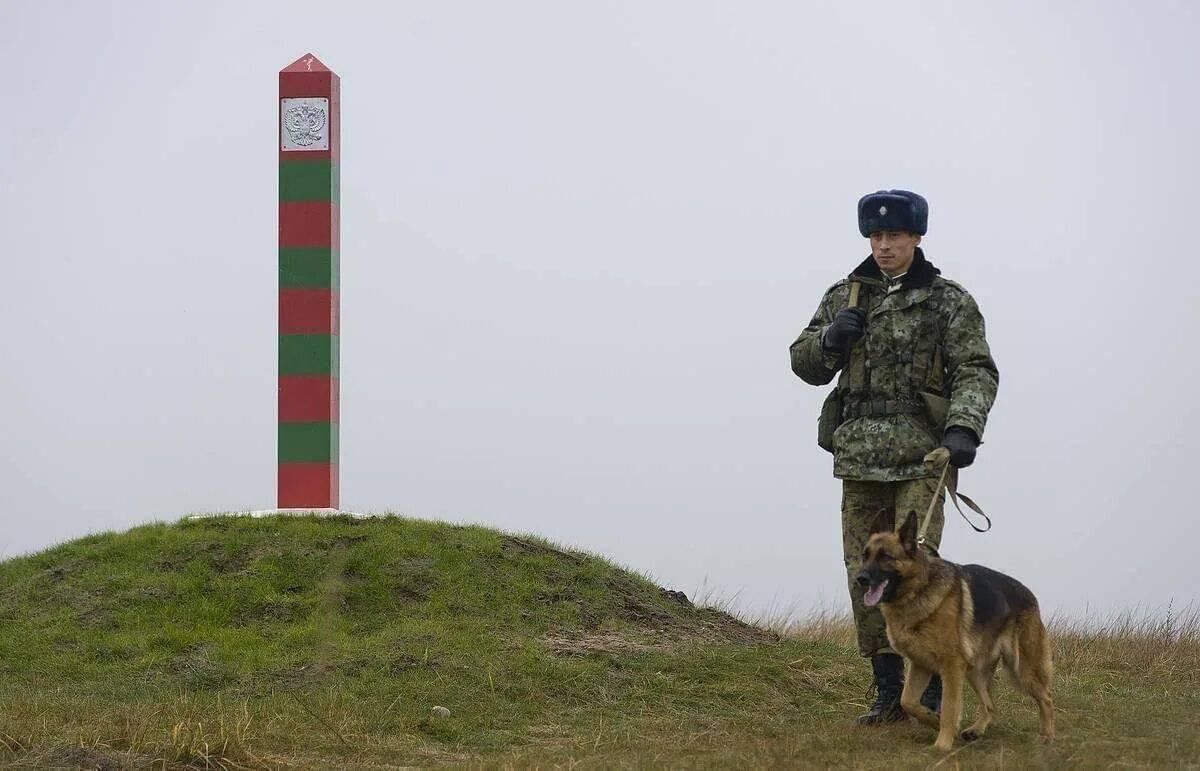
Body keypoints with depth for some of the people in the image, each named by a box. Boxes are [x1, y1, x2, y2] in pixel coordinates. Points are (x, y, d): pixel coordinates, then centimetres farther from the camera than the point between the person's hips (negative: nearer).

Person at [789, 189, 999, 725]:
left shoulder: (948, 301, 2)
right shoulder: (844, 296, 13)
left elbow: (976, 371, -5)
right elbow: (804, 364, 18)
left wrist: (963, 427, -22)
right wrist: (829, 340, -5)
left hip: (921, 456, -4)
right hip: (859, 458, 4)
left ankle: (936, 687, -3)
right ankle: (889, 692, 11)